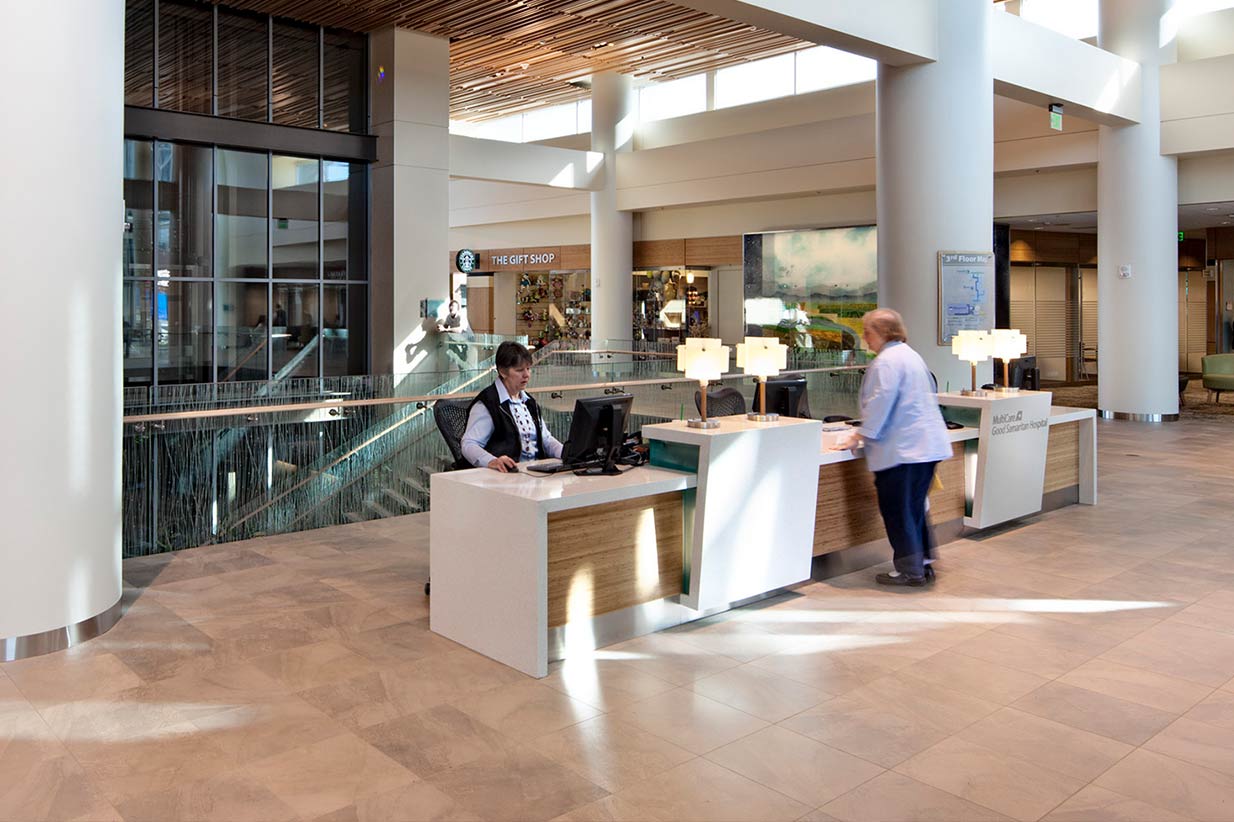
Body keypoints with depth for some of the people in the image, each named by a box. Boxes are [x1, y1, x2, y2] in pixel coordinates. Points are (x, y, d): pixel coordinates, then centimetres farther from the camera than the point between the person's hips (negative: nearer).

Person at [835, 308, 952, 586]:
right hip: (928, 445, 10)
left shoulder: (886, 361, -13)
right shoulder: (910, 355, 19)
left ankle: (910, 570, 6)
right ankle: (924, 563, 23)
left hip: (902, 448, -10)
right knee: (915, 507, 17)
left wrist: (860, 435, -11)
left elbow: (880, 403, -19)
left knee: (897, 510, 0)